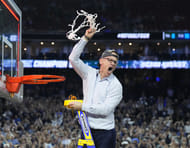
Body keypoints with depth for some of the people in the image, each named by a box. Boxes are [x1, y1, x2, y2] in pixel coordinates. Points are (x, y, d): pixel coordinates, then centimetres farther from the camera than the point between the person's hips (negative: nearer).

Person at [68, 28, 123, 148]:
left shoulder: (116, 86, -7)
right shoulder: (90, 74, 8)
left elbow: (105, 109, -16)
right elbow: (73, 58, 0)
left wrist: (82, 106, -15)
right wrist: (85, 39, -6)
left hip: (105, 132, -4)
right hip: (87, 129, 4)